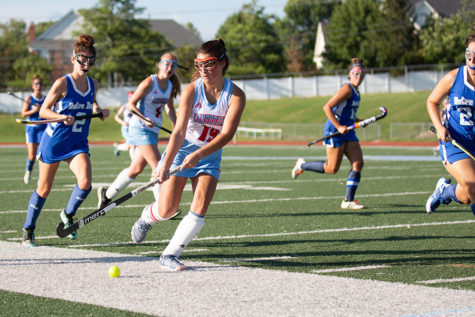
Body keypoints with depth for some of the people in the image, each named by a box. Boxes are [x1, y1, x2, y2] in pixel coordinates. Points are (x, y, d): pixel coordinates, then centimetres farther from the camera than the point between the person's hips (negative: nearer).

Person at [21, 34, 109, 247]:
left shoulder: (93, 85, 3)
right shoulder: (62, 83, -12)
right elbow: (43, 111, -10)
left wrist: (100, 111, 1)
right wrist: (62, 117, -27)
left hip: (78, 144, 4)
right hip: (54, 141, -4)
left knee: (85, 182, -20)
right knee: (44, 189, 5)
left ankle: (68, 215, 8)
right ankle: (28, 229, 24)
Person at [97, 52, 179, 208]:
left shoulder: (171, 86, 7)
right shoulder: (149, 83, -15)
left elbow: (169, 108, 21)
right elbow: (131, 104, -12)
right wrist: (144, 119, -25)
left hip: (154, 130, 8)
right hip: (140, 129, -8)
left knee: (136, 168, 13)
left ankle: (107, 194, 28)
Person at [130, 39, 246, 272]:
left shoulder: (235, 95, -13)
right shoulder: (191, 91, -14)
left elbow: (227, 134, -23)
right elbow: (179, 131, -21)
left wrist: (198, 154, -36)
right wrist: (165, 164, -32)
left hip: (210, 156, 1)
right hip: (182, 150, -1)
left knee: (199, 211, -14)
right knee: (166, 210, -4)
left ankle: (170, 255, -2)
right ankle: (147, 217, 32)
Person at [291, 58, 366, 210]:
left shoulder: (356, 91, 15)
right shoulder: (347, 88, -14)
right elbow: (327, 107, -20)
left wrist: (359, 121, 14)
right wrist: (338, 126, -22)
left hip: (347, 132, 9)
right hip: (335, 131, -9)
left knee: (358, 163, -4)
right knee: (332, 169, -5)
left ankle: (348, 201, -2)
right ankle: (302, 165, 19)